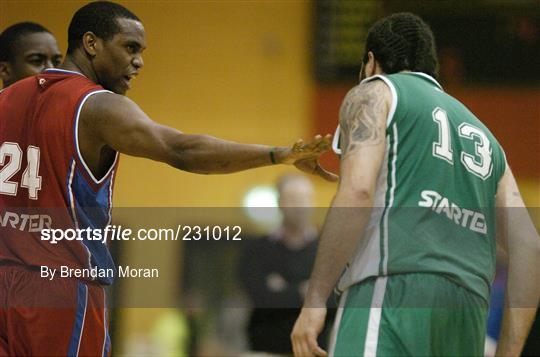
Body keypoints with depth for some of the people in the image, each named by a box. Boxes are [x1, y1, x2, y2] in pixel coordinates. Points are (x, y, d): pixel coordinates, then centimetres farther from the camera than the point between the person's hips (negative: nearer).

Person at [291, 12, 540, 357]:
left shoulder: (373, 94, 12)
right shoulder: (482, 137, 31)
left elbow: (357, 192, -8)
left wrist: (314, 300, -10)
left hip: (393, 292, -7)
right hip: (466, 311, 7)